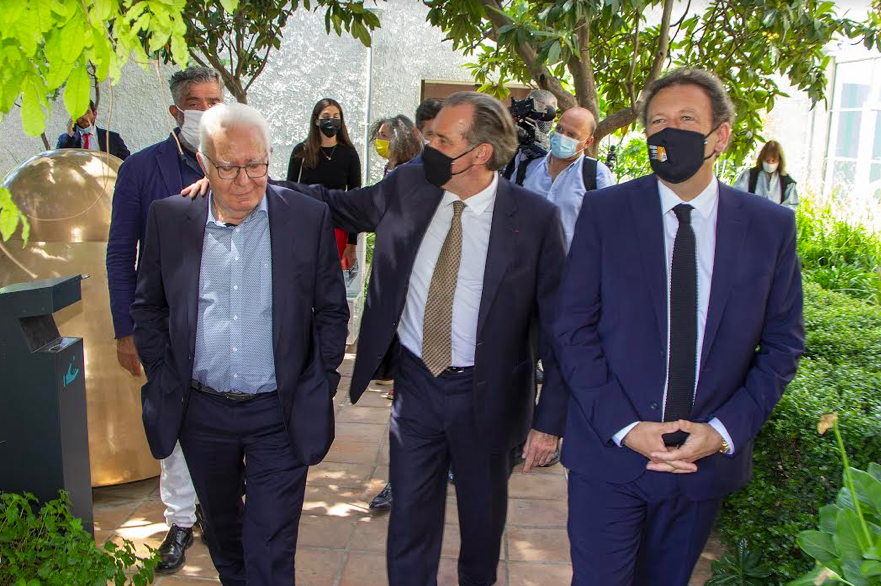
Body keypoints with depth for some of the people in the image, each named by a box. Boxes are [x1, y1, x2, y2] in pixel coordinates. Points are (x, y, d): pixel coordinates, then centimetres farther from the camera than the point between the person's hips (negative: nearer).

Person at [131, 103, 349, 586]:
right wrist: (163, 376, 2)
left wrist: (321, 383, -4)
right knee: (221, 528, 25)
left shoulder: (310, 217, -8)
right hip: (201, 410, 3)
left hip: (279, 413, -3)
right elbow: (147, 307, 8)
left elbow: (332, 310, 0)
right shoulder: (168, 218, -3)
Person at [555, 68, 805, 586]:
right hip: (609, 449, -2)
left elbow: (783, 343, 2)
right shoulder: (604, 212, -6)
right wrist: (624, 426, -15)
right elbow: (573, 328, -7)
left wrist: (724, 430, -10)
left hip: (707, 460, 2)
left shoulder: (771, 226, -1)